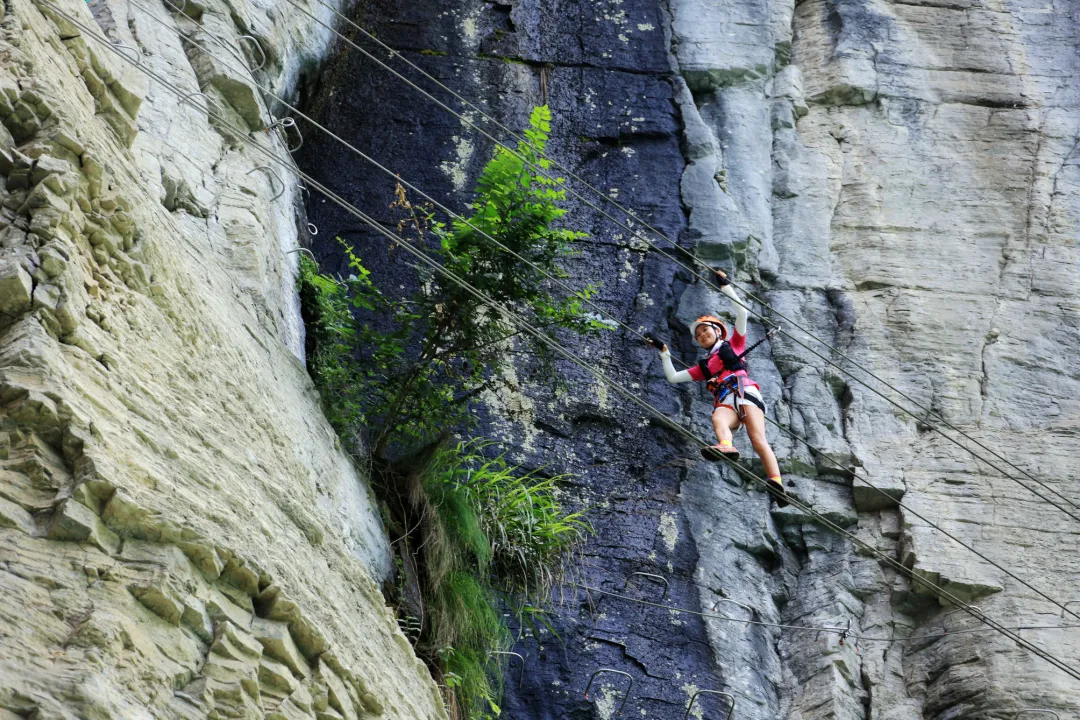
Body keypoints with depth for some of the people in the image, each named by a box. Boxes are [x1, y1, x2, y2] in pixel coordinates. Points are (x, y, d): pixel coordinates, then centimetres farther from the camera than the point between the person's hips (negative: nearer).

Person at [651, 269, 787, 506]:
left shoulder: (733, 345, 26)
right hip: (724, 404, 3)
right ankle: (726, 447, -69)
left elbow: (742, 313, 17)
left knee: (758, 439, -25)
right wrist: (663, 352, 38)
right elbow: (673, 377, 41)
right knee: (717, 418, -36)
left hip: (744, 393, -2)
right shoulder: (703, 367, 36)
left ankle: (777, 483, -43)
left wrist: (725, 287, 16)